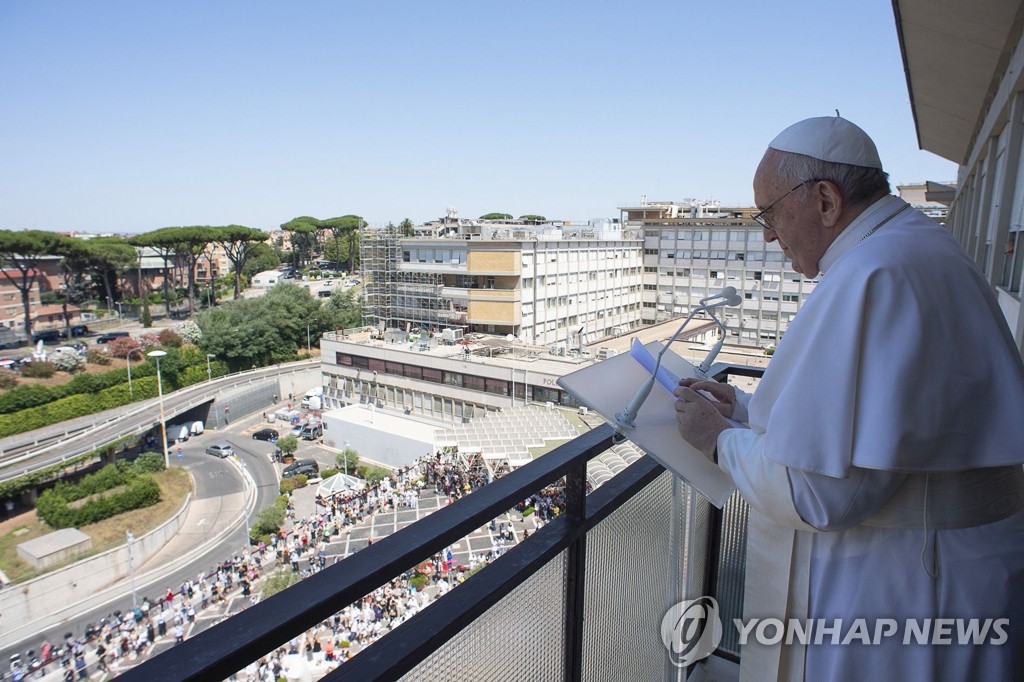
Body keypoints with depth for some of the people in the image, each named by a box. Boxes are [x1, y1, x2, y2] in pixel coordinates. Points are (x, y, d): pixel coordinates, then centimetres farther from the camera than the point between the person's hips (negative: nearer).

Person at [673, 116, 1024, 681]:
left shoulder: (874, 276, -26)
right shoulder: (921, 248, 9)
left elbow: (819, 493, -28)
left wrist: (719, 439, -12)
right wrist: (741, 406, 11)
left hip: (892, 599, -9)